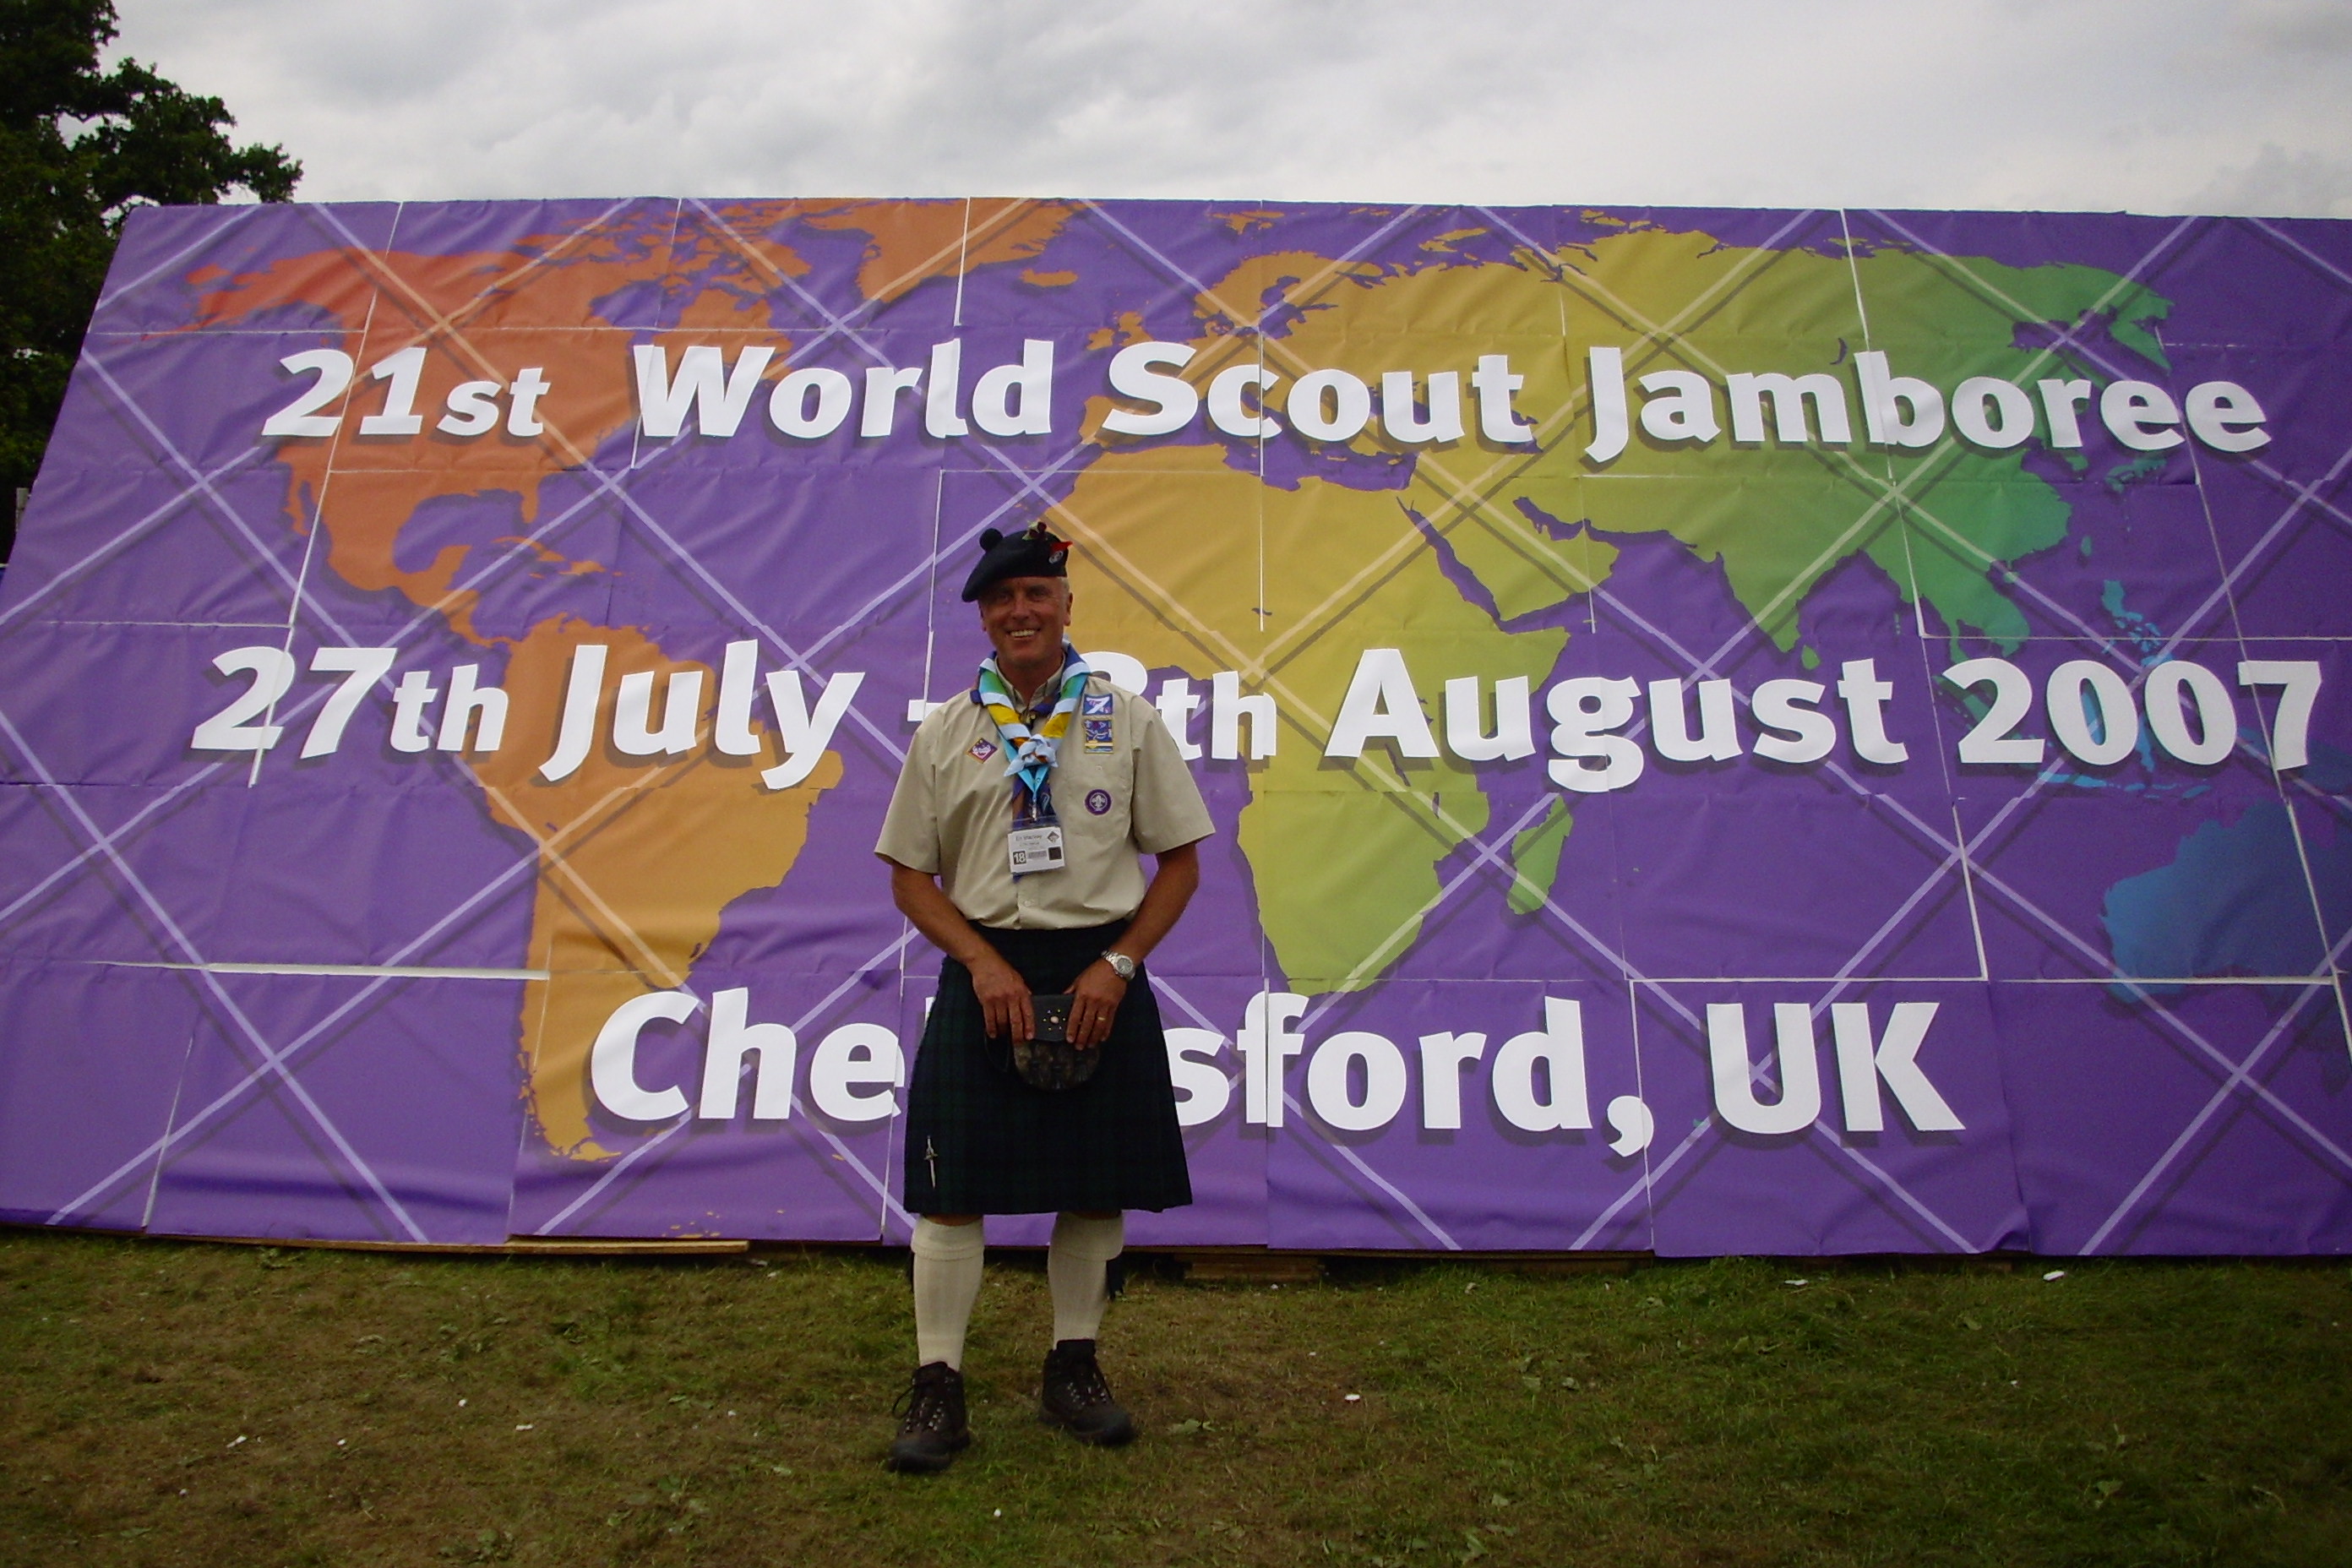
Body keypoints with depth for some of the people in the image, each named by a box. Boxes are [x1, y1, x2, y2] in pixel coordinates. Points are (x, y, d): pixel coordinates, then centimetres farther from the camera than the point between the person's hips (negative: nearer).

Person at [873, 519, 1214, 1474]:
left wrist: (1118, 965, -10)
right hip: (985, 973, 0)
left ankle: (1074, 1368, 28)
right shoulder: (944, 732, 4)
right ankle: (938, 1386, 16)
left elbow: (1180, 861, 2)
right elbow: (911, 875, 4)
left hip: (1099, 973, 0)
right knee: (951, 1186, 1)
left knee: (1098, 1184, 9)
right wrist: (985, 966, -10)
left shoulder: (1127, 720, 2)